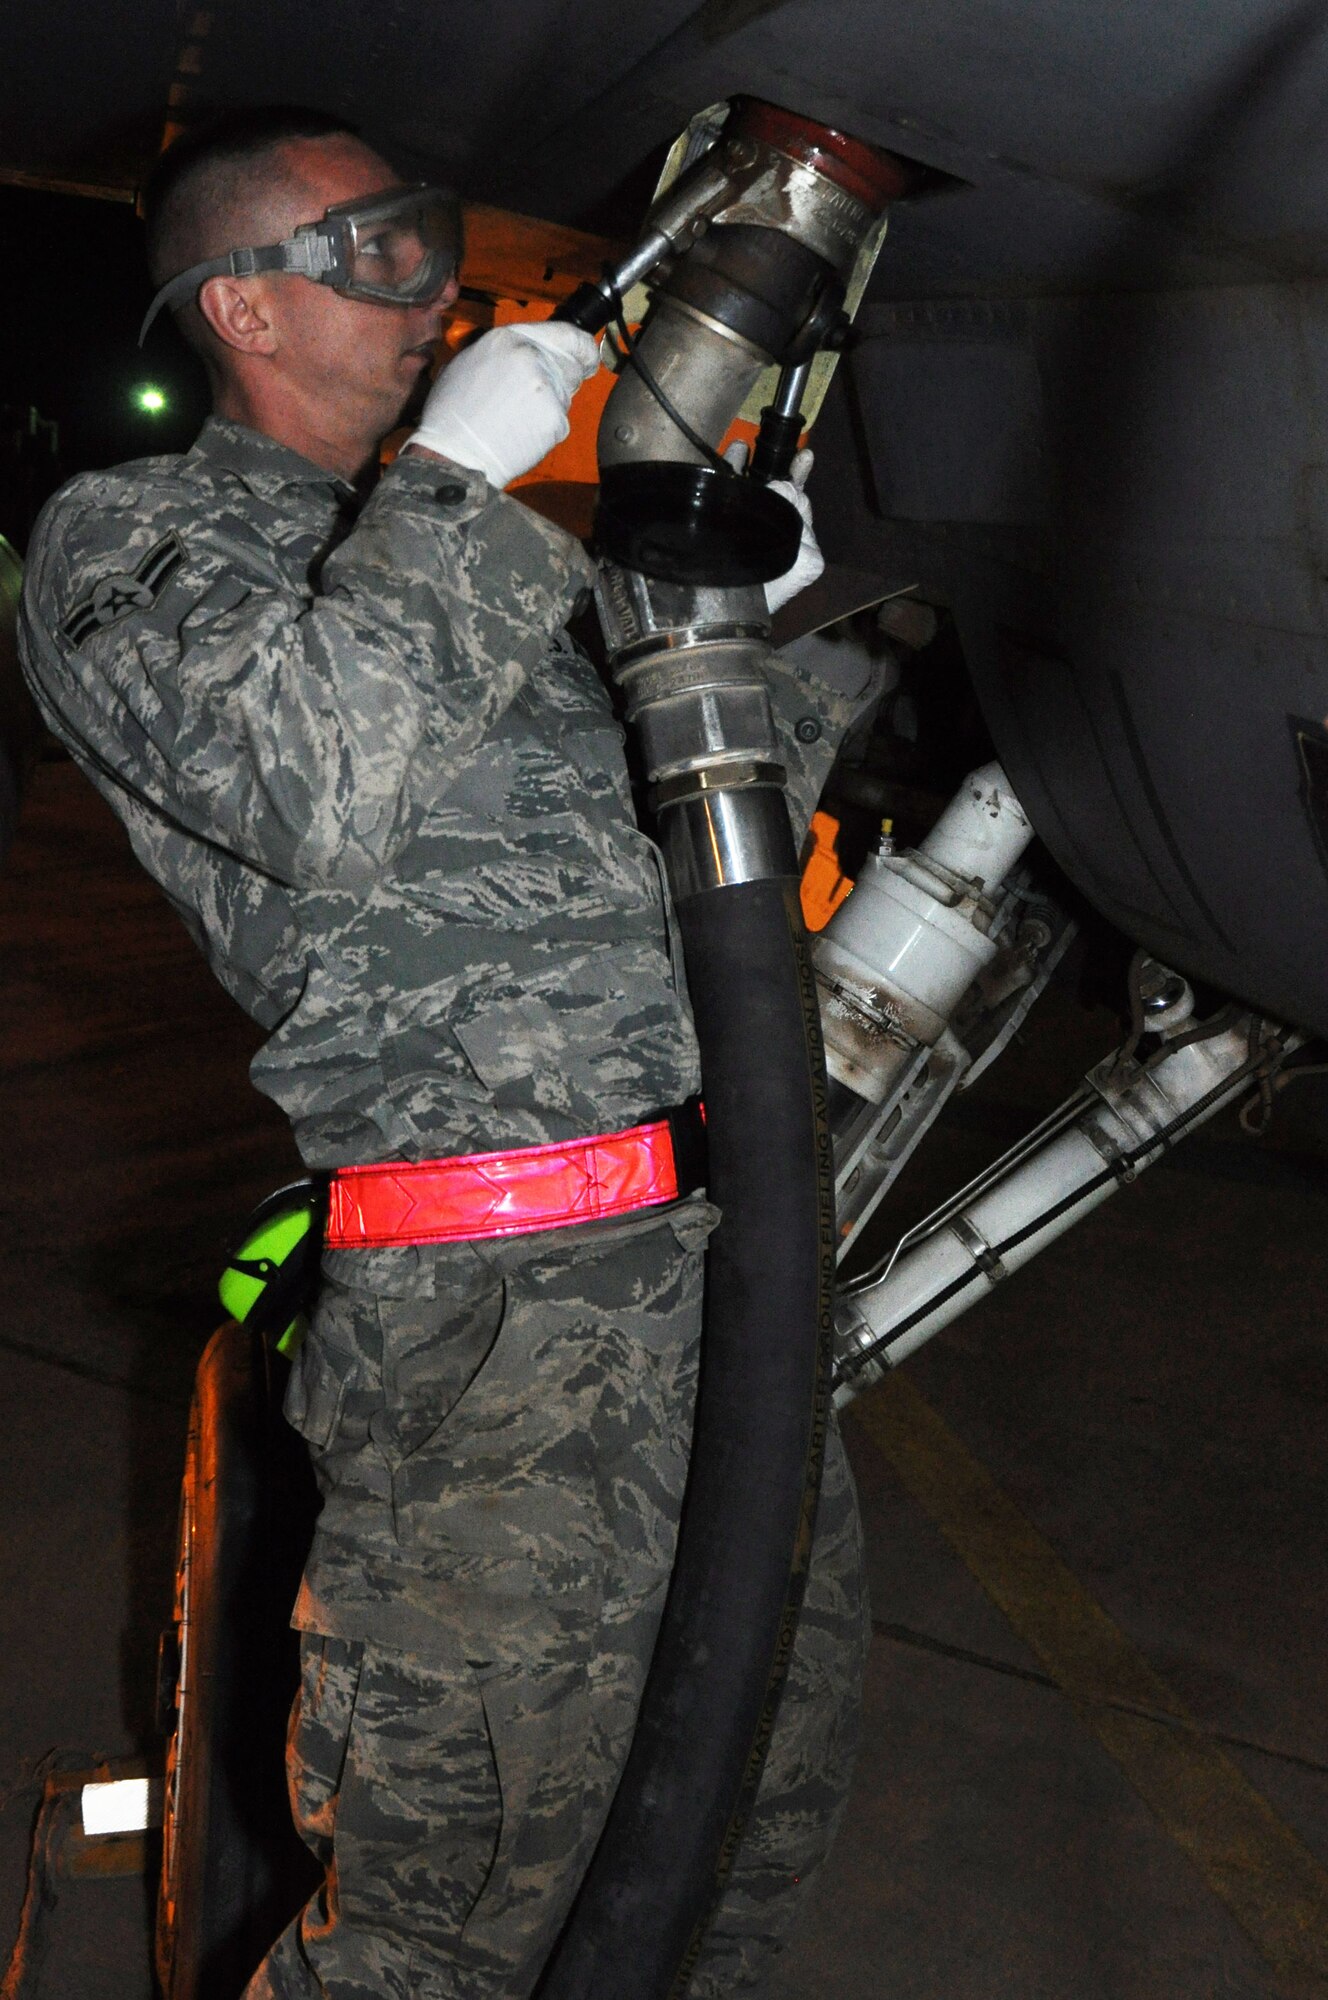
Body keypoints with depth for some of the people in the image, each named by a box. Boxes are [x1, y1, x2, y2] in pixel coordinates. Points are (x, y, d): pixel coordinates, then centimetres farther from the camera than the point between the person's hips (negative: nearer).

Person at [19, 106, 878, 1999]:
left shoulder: (461, 546, 23)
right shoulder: (127, 537, 2)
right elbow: (314, 793, -21)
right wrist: (455, 476, -12)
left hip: (728, 1241, 8)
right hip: (494, 1303, -8)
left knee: (777, 1795, 19)